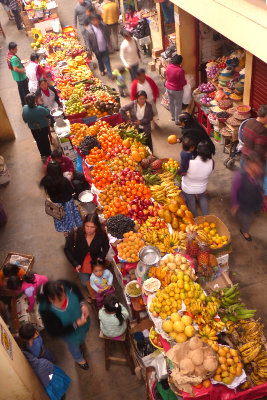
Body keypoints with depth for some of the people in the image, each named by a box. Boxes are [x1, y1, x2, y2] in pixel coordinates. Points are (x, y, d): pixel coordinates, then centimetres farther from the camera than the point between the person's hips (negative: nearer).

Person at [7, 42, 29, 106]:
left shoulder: (8, 55, 1)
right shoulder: (14, 58, -30)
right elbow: (15, 69, -32)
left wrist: (20, 62, 5)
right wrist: (23, 70, -19)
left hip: (16, 77, 10)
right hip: (21, 77, -10)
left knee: (20, 89, 24)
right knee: (26, 91, 5)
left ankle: (23, 103, 38)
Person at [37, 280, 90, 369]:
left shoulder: (65, 285, -35)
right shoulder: (46, 310, -44)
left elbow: (77, 291, -10)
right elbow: (54, 332, -30)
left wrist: (83, 304, -25)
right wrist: (76, 324, -33)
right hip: (70, 332, -3)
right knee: (74, 346, 33)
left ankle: (80, 340, 77)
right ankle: (79, 359, 68)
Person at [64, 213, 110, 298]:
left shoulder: (101, 234, -22)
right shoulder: (75, 234, -27)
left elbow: (106, 246, 2)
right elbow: (67, 249, -10)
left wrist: (101, 257, -14)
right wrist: (75, 264, -17)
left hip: (95, 260, 1)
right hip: (81, 261, -1)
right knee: (86, 283, -5)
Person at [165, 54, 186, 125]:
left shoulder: (168, 67, -9)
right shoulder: (180, 70, -27)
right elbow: (183, 82, -18)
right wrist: (185, 82, 2)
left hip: (168, 88, 6)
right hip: (177, 90, -6)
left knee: (171, 103, 24)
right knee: (178, 105, 12)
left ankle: (173, 117, 42)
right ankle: (177, 120, 23)